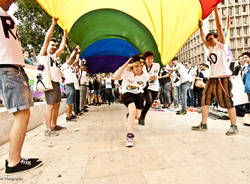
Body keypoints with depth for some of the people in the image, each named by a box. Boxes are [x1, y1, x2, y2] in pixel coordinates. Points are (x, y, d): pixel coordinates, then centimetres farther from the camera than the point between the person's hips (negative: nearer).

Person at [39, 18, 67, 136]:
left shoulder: (53, 56, 24)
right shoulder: (43, 54, 2)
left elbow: (62, 47, 27)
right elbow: (47, 38, -7)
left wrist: (64, 36, 27)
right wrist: (53, 23, -6)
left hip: (57, 83, 9)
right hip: (50, 82, -8)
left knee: (57, 104, 10)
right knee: (50, 106, -11)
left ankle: (54, 125, 19)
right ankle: (48, 129, -6)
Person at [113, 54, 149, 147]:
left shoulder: (145, 75, -11)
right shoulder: (126, 72, -23)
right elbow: (115, 77, -42)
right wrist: (125, 65, -41)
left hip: (138, 94, 4)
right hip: (127, 93, -4)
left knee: (137, 116, -2)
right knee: (133, 111, -29)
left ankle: (130, 115, 39)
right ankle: (130, 135, -15)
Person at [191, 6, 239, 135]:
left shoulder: (221, 45, 2)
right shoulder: (210, 48, 19)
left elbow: (219, 27, -4)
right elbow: (203, 38, 30)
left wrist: (215, 9, -2)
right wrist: (200, 26, 31)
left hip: (223, 79, -7)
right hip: (212, 79, 8)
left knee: (228, 102, -4)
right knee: (205, 99, 4)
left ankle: (234, 127, 7)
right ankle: (203, 124, 10)